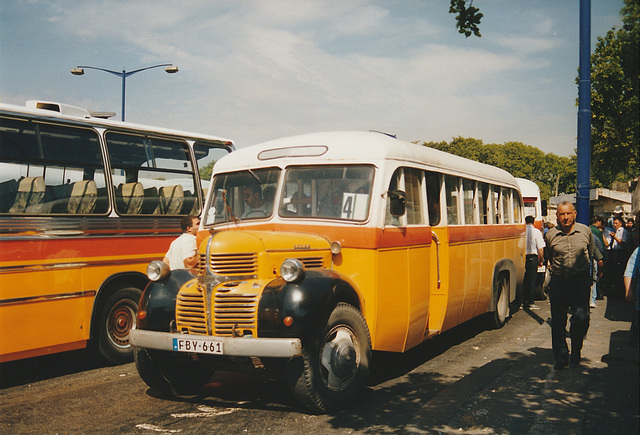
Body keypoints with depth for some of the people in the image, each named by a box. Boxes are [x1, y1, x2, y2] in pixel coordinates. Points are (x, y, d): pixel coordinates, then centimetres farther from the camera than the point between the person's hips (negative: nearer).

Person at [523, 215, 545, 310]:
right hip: (532, 258, -3)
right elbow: (540, 249, -7)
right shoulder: (536, 232, -4)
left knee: (523, 280, 10)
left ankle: (523, 302, 13)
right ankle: (530, 303, 4)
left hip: (522, 258, 3)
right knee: (531, 281, 2)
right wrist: (541, 260, 5)